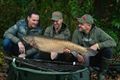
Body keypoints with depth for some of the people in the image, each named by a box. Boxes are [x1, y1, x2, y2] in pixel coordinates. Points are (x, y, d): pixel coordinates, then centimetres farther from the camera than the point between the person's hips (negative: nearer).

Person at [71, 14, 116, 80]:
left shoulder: (98, 31, -16)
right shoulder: (77, 32, -11)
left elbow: (113, 42, -22)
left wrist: (97, 45, -34)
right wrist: (77, 55, -30)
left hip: (97, 58, -1)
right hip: (85, 59, 1)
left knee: (108, 50, -29)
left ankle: (101, 74, -9)